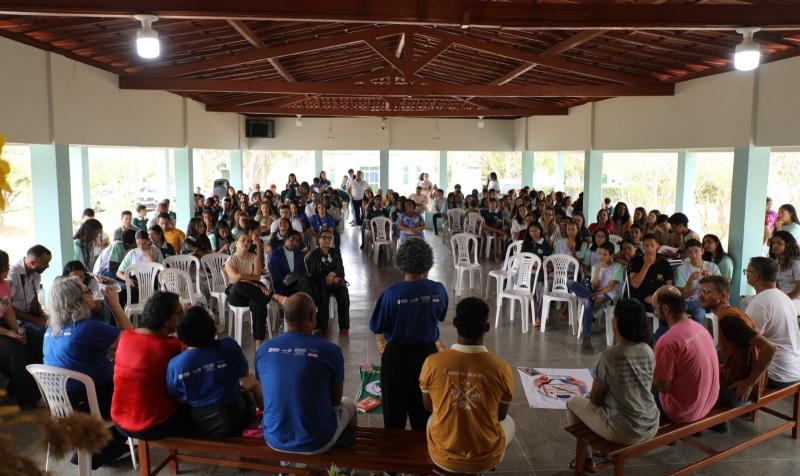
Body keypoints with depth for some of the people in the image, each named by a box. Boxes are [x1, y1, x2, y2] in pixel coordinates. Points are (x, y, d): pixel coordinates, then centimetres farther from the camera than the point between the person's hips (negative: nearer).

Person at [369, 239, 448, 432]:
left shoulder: (392, 293, -22)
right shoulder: (438, 290, -12)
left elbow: (376, 327, -12)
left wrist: (386, 314, 7)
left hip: (398, 354, -3)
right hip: (427, 352, 3)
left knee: (395, 405, 16)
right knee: (423, 404, 20)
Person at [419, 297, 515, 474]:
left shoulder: (432, 363, -18)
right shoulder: (501, 369, -20)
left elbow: (428, 407, 1)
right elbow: (500, 416, -1)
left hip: (442, 456, 1)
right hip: (485, 459, -1)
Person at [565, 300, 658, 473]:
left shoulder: (608, 357, -20)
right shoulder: (648, 351, -3)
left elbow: (595, 399, -8)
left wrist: (591, 395, 16)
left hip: (624, 432, -6)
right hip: (651, 427, 6)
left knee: (573, 402, 16)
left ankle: (586, 459, 30)